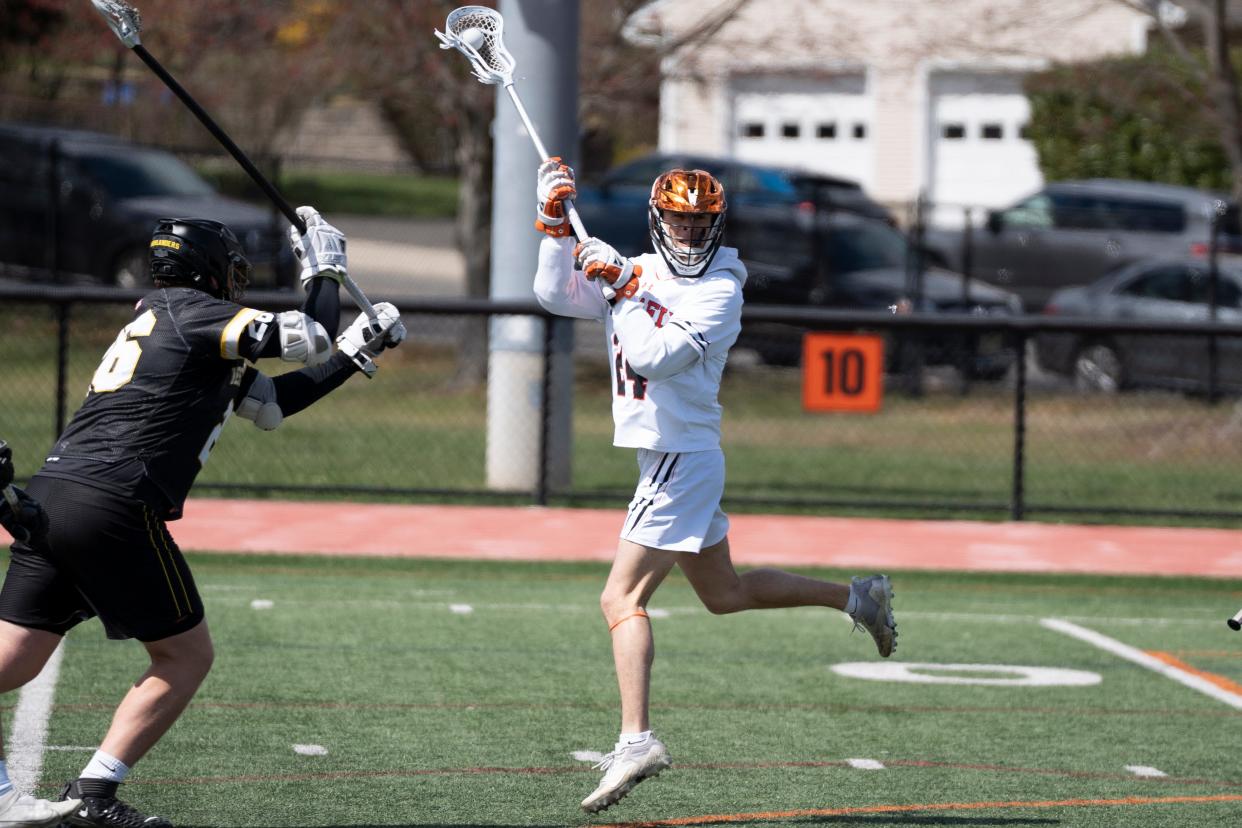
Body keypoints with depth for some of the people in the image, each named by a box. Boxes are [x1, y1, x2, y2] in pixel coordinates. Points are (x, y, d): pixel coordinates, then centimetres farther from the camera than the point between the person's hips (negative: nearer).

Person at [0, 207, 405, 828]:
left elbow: (272, 403, 29)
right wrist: (325, 269, 15)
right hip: (112, 508, -8)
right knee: (186, 655, 6)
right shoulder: (193, 311, 0)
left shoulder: (155, 318, 28)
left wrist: (356, 353, 31)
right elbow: (308, 340, -1)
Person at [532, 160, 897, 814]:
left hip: (681, 459, -9)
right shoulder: (639, 272, 10)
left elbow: (656, 357, -24)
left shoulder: (719, 291, -12)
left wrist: (622, 287, -20)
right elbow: (556, 296, 5)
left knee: (621, 598, -16)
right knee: (724, 593, 22)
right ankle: (856, 598, 32)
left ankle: (636, 738, -24)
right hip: (666, 459, 9)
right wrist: (554, 224, -6)